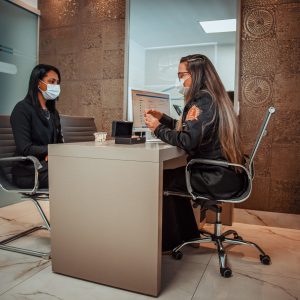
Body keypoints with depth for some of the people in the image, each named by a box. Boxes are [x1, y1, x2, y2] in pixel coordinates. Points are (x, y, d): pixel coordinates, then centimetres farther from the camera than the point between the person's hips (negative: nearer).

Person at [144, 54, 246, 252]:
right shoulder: (214, 97, 15)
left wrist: (158, 128, -13)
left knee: (164, 180, -1)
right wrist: (162, 118, 16)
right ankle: (188, 235, 29)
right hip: (229, 174, 10)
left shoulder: (203, 100, -16)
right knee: (174, 176, 19)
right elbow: (191, 129, 21)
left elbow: (188, 140, -27)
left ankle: (169, 242, 16)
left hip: (218, 179, -10)